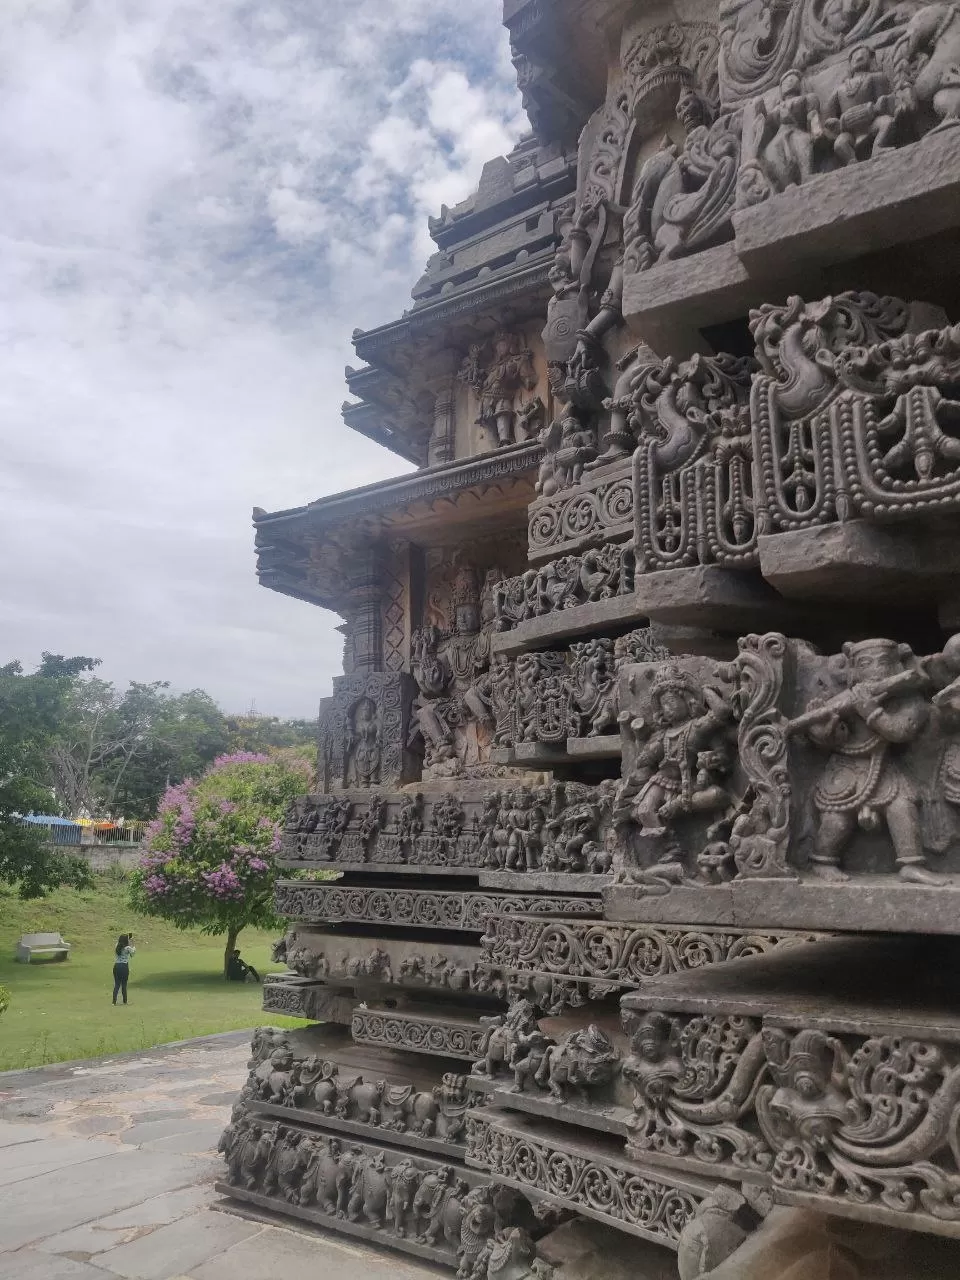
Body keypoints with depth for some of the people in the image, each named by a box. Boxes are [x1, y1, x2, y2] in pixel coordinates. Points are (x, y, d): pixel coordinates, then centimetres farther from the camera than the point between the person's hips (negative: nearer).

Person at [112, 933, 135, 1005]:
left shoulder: (117, 947, 4)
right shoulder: (128, 948, -10)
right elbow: (134, 952, 8)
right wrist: (132, 944, 12)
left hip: (116, 966, 4)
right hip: (124, 967, -4)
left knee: (117, 984, 9)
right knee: (124, 984, 7)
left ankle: (114, 1001, -1)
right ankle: (125, 1001, 17)